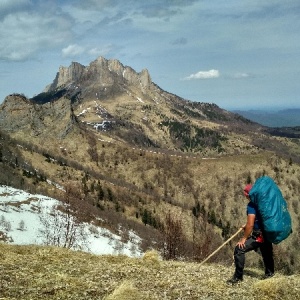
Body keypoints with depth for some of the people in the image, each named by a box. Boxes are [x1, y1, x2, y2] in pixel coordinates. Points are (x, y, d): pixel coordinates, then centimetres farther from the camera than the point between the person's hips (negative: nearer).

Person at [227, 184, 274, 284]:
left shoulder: (251, 205, -17)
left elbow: (250, 225, -20)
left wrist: (244, 238, -11)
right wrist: (247, 225, 20)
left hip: (259, 235, -9)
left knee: (239, 249, -10)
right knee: (267, 253, 25)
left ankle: (238, 277, -7)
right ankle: (269, 273, 43)